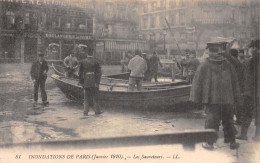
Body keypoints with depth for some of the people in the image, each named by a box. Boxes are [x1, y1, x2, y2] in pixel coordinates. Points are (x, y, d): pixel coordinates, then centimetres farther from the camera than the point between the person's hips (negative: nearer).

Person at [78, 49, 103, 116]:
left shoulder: (82, 62, 2)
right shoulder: (95, 62, -4)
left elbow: (80, 73, 4)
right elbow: (99, 73, -6)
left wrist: (81, 82, 11)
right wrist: (97, 82, -2)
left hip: (86, 82, 2)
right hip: (94, 82, -2)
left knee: (87, 97, 11)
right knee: (95, 97, 9)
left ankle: (86, 112, 9)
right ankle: (97, 111, 15)